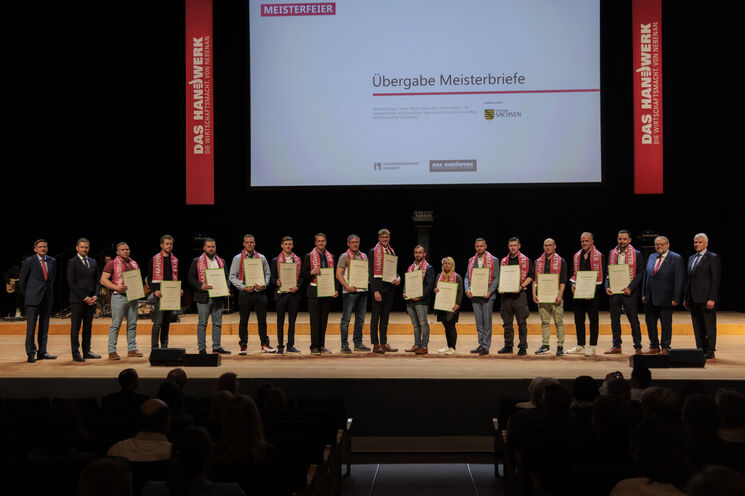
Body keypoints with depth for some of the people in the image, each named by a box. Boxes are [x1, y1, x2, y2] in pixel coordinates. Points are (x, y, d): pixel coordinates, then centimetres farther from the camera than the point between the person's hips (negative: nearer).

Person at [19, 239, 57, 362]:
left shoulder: (52, 261, 10)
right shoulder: (29, 261, -3)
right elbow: (22, 281, 2)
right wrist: (28, 295, 3)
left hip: (47, 297, 5)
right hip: (33, 298, -5)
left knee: (44, 326, 7)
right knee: (31, 326, -6)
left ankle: (42, 352, 13)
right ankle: (31, 353, -2)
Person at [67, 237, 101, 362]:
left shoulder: (93, 262, 15)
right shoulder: (72, 262, -3)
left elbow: (97, 281, 15)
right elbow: (72, 283, -9)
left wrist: (95, 296, -1)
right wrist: (84, 298, -13)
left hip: (91, 300, 6)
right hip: (77, 300, -6)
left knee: (88, 327, 9)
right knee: (75, 327, -2)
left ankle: (87, 351, 15)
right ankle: (76, 354, 0)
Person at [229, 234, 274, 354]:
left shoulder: (261, 258, 10)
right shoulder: (238, 258, 3)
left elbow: (268, 273, 12)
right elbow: (232, 277, 0)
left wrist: (264, 285, -7)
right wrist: (244, 287, -12)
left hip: (260, 292, 2)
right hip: (245, 293, -2)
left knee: (262, 319, 4)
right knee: (243, 321, 2)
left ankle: (265, 345, 12)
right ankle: (243, 346, 10)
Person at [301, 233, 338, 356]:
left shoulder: (330, 257, 12)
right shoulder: (309, 256, 1)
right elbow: (303, 274, 1)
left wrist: (335, 289, 4)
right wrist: (312, 273, -18)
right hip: (314, 291, -4)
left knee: (324, 320, 7)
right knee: (315, 320, -5)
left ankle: (321, 345, 14)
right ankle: (314, 347, -2)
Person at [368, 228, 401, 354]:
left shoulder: (392, 252, 14)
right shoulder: (373, 252, -3)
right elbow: (371, 273, -8)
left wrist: (398, 278, -3)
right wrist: (375, 291, -16)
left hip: (390, 286, 6)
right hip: (378, 286, -6)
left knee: (385, 316, 10)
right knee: (376, 316, -2)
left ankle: (384, 343, 15)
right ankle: (375, 345, 0)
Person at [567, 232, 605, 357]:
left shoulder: (599, 256, -3)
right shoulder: (577, 256, 14)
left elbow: (601, 275, -7)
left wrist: (593, 287, -17)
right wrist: (573, 284, 0)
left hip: (592, 292, -5)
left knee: (593, 320, 0)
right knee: (579, 319, 8)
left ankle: (592, 347, 5)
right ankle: (580, 346, 17)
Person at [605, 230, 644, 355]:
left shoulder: (637, 254, 0)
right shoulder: (612, 253, 11)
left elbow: (640, 273, -5)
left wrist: (630, 288, -15)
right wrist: (607, 287, -3)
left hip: (629, 292, -4)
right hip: (614, 292, 4)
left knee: (633, 320, -1)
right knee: (614, 320, 8)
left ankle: (637, 347, 4)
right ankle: (616, 346, 16)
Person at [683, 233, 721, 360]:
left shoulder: (713, 258, -5)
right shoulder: (691, 258, 18)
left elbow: (715, 279, -11)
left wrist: (712, 299, -17)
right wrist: (686, 298, 15)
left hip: (706, 299, -7)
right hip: (693, 299, 7)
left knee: (709, 326, -1)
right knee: (697, 327, 9)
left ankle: (710, 351, 4)